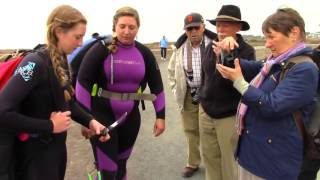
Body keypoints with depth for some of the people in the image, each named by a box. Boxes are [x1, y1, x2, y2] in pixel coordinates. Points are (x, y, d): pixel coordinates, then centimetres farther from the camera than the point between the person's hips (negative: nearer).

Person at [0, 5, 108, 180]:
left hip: (57, 146, 8)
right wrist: (50, 126, -22)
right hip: (35, 153, -8)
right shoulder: (36, 63, -24)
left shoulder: (61, 61, 1)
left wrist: (90, 121, -5)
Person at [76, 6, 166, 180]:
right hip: (102, 115, -4)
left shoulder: (144, 53, -1)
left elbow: (156, 85, 5)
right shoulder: (101, 49, -12)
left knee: (121, 164, 21)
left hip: (130, 116, 4)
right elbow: (83, 83, -12)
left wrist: (160, 116, 3)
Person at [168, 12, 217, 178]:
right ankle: (192, 163, 31)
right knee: (191, 131, 14)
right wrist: (177, 91, 7)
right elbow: (171, 71, 13)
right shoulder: (180, 48, 2)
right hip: (188, 96, 3)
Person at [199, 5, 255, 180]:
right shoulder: (211, 47, 2)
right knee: (209, 156, 16)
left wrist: (226, 55, -32)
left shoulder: (246, 51, -12)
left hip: (229, 115, -4)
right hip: (205, 111, 5)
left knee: (230, 162, 11)